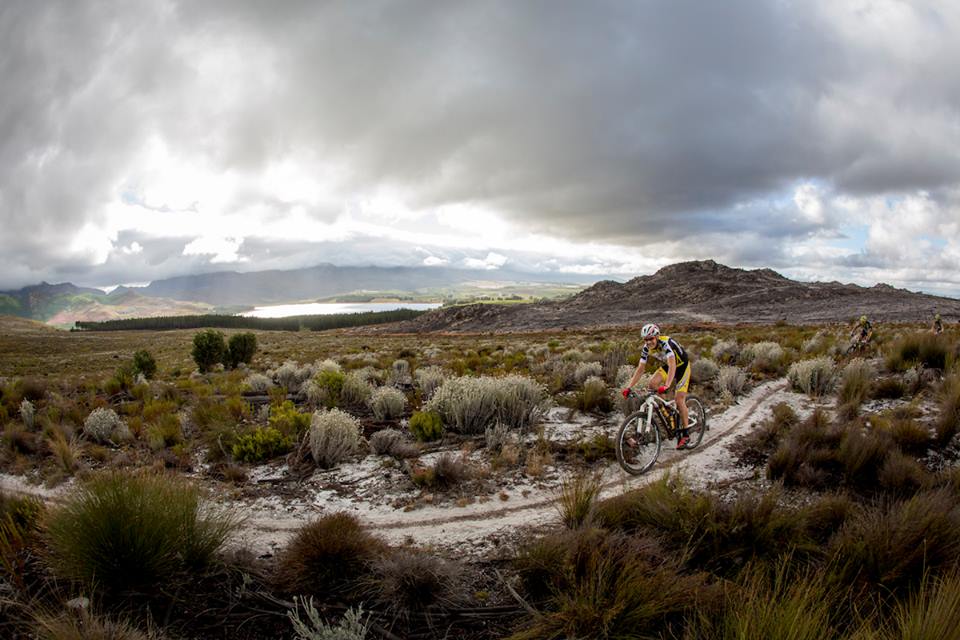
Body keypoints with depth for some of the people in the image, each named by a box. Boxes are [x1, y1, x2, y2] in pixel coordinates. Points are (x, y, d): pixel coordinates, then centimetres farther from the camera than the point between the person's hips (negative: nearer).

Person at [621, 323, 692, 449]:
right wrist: (629, 387, -23)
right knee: (651, 384, -19)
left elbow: (672, 366, -47)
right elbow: (640, 369, -14)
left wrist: (666, 386, -60)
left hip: (682, 366, -6)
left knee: (679, 400, -13)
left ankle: (685, 434, 0)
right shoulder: (647, 348, -17)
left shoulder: (666, 343, -35)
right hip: (668, 366, 6)